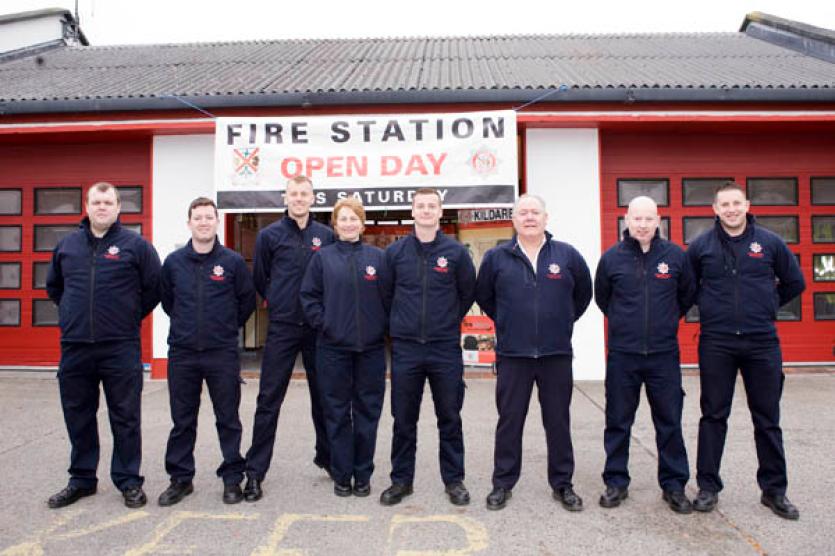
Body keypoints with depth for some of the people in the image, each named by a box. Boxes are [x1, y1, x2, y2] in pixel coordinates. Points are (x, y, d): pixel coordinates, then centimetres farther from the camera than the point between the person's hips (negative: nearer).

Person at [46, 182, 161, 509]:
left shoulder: (136, 245, -2)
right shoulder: (67, 245, 10)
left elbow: (154, 288, 1)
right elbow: (53, 286, 24)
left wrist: (131, 317, 3)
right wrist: (73, 315, 16)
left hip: (121, 348, -4)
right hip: (74, 347, 4)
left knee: (125, 418, 4)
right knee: (78, 417, 13)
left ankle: (129, 482, 16)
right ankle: (81, 479, 29)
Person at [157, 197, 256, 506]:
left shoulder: (233, 261, -3)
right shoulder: (173, 262, 3)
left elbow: (247, 300, 6)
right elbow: (166, 299, 17)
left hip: (223, 353, -2)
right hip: (182, 353, 2)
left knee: (228, 419, 6)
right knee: (182, 421, 11)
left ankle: (232, 478, 18)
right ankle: (180, 478, 25)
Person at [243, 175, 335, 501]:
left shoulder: (326, 236, 4)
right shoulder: (270, 235, 0)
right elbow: (260, 280, 9)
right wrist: (280, 305, 9)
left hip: (318, 328, 2)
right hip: (282, 328, -2)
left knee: (323, 396, 13)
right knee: (269, 400, -1)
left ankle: (327, 456, 31)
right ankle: (255, 472, 8)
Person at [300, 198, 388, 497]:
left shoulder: (378, 257, 4)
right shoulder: (323, 257, 3)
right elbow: (309, 296, 3)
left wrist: (383, 327, -2)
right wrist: (323, 324, -6)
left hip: (371, 348, 1)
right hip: (333, 347, 0)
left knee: (367, 412, 8)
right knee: (338, 413, 7)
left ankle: (363, 475, 21)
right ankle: (341, 476, 20)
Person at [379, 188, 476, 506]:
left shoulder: (456, 252, -1)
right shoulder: (395, 252, 2)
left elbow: (468, 292, 9)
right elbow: (386, 292, 11)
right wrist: (398, 323, 9)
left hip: (446, 348, -1)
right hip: (405, 347, 1)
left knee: (449, 417, 8)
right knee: (403, 419, 9)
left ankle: (454, 480, 22)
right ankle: (401, 479, 23)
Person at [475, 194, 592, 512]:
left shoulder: (567, 255, 2)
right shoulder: (496, 257, 1)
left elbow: (583, 293, 15)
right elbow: (483, 296, 14)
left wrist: (564, 321, 13)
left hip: (556, 354, 1)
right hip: (512, 354, 0)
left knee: (558, 421, 10)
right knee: (509, 421, 8)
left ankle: (562, 484, 25)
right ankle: (503, 483, 21)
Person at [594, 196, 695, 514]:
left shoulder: (675, 255, 0)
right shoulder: (612, 258, -1)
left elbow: (687, 296, 15)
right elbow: (602, 298, 14)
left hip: (664, 354, 1)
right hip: (622, 355, 0)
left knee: (669, 422, 8)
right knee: (618, 422, 7)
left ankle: (674, 485, 23)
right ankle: (616, 482, 21)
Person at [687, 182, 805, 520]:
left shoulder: (769, 242, 2)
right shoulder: (701, 246, 0)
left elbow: (794, 282, 13)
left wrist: (767, 306, 12)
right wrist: (711, 307, 7)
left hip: (762, 342, 1)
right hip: (716, 343, -1)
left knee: (767, 418, 9)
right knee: (713, 416, 6)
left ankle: (774, 489, 22)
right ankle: (708, 487, 17)